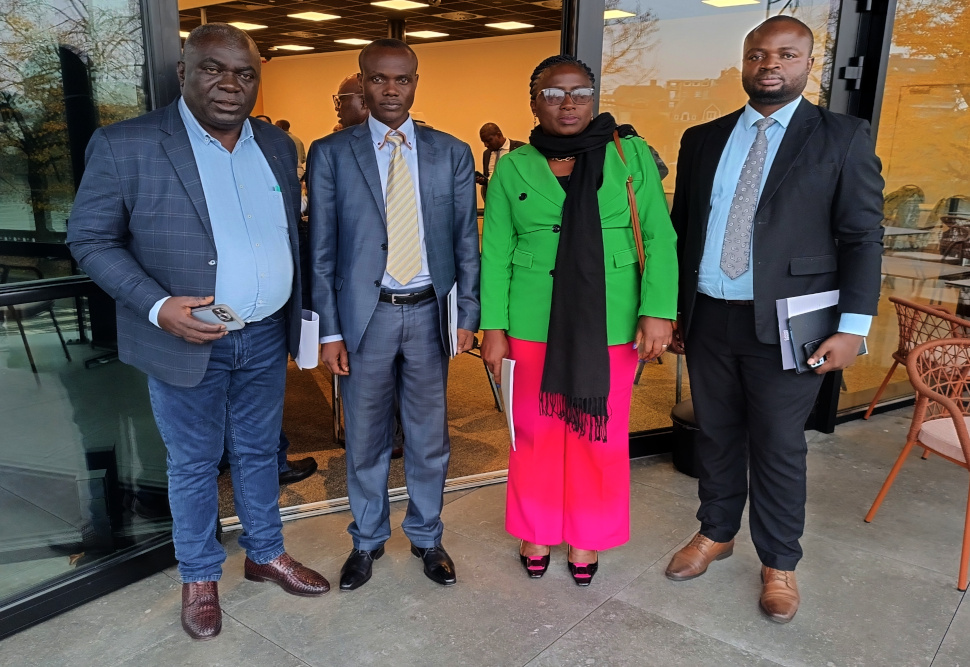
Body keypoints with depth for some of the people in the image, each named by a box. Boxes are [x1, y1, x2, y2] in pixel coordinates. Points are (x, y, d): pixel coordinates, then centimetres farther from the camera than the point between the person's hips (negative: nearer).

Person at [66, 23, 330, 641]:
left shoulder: (277, 145, 5)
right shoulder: (125, 145, -11)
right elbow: (91, 239, -8)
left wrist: (295, 319, 8)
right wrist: (157, 306, -21)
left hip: (265, 336, 4)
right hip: (188, 341, -4)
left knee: (259, 452, 19)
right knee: (194, 463, 13)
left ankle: (266, 554, 39)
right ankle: (200, 577, 34)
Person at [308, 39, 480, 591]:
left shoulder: (452, 153, 5)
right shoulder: (331, 154, 1)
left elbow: (466, 242, 6)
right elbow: (322, 250, 0)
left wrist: (468, 315, 1)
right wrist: (329, 329, -4)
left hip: (429, 314, 1)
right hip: (365, 315, -1)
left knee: (430, 438, 12)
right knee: (366, 440, 12)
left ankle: (427, 537, 33)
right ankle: (368, 540, 33)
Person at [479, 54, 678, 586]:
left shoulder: (631, 155, 0)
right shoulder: (513, 168, 3)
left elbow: (659, 237, -2)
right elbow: (495, 252, 2)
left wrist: (658, 312, -10)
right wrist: (493, 328, -1)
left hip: (610, 323, 0)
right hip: (534, 323, 1)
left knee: (599, 433, 10)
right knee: (536, 429, 12)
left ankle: (586, 537, 32)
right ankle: (536, 530, 34)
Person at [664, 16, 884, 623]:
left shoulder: (844, 138, 0)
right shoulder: (703, 139, 9)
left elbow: (862, 238, -3)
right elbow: (681, 227, 11)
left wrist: (853, 327, -10)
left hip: (785, 324, -3)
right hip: (707, 318, 3)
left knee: (779, 447, 7)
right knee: (716, 435, 15)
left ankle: (779, 563, 26)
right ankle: (716, 533, 36)